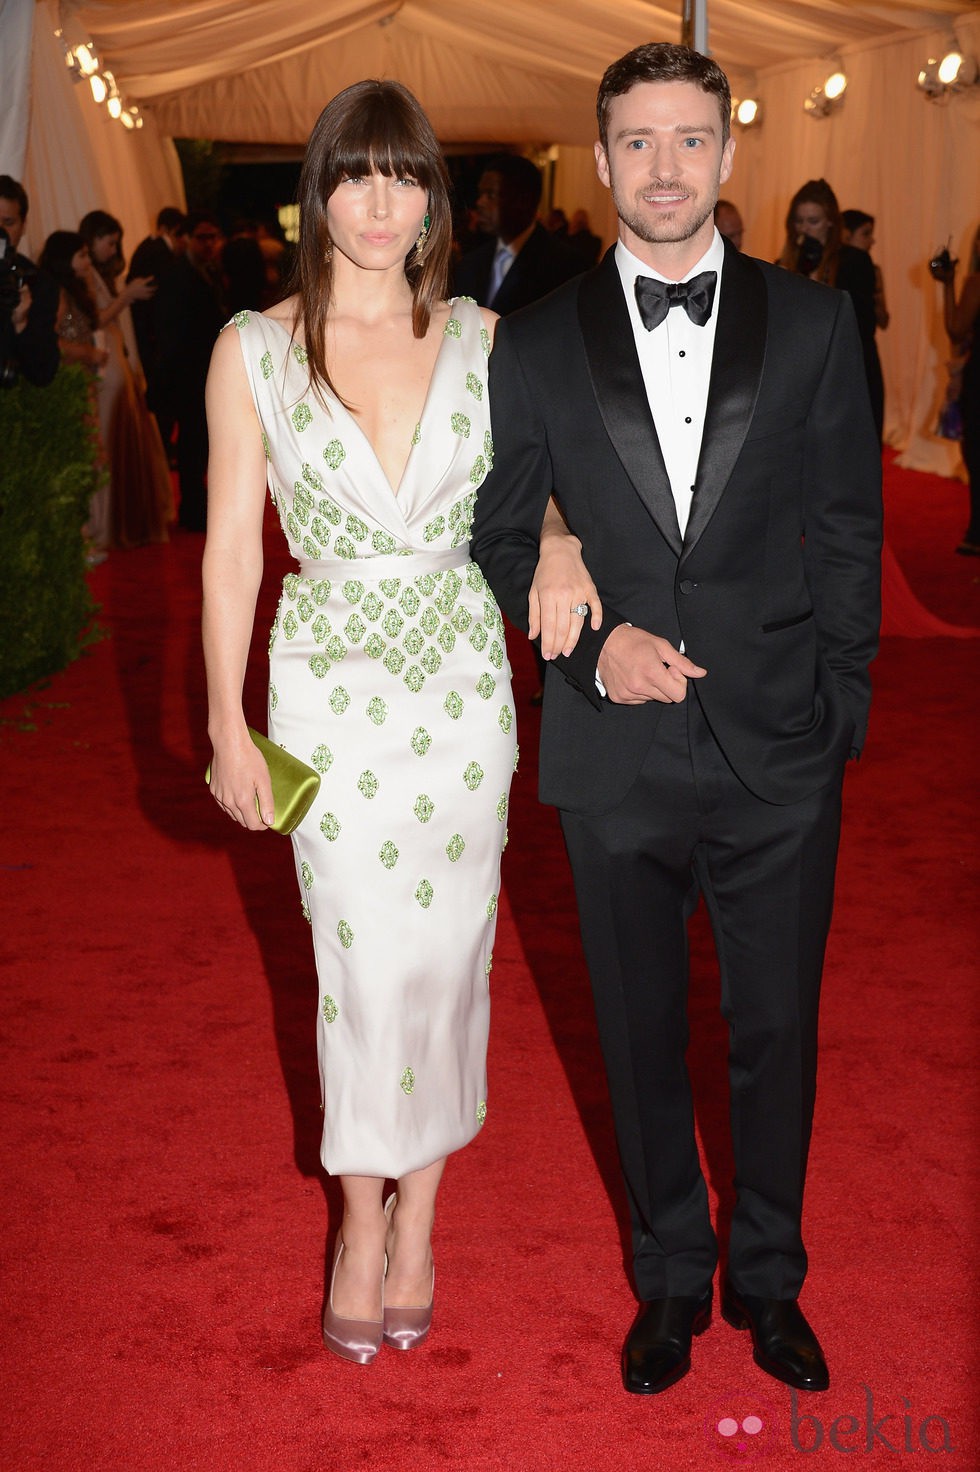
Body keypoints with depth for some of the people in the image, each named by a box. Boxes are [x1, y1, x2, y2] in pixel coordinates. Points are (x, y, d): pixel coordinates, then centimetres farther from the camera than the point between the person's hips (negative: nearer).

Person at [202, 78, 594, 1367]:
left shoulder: (481, 340, 0)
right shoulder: (254, 349, -4)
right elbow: (233, 544, -1)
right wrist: (226, 723, -1)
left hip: (461, 679, 2)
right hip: (330, 687, -1)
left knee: (446, 950, 8)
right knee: (359, 960, 3)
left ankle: (418, 1212, 27)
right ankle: (362, 1221, 23)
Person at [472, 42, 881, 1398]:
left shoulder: (813, 324, 2)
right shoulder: (538, 343, 3)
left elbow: (850, 531, 4)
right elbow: (502, 539, 6)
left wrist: (836, 702, 0)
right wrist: (592, 642, -10)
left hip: (781, 757, 0)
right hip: (617, 755, 1)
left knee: (778, 1033, 11)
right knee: (642, 1035, 13)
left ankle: (769, 1278, 34)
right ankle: (671, 1279, 34)